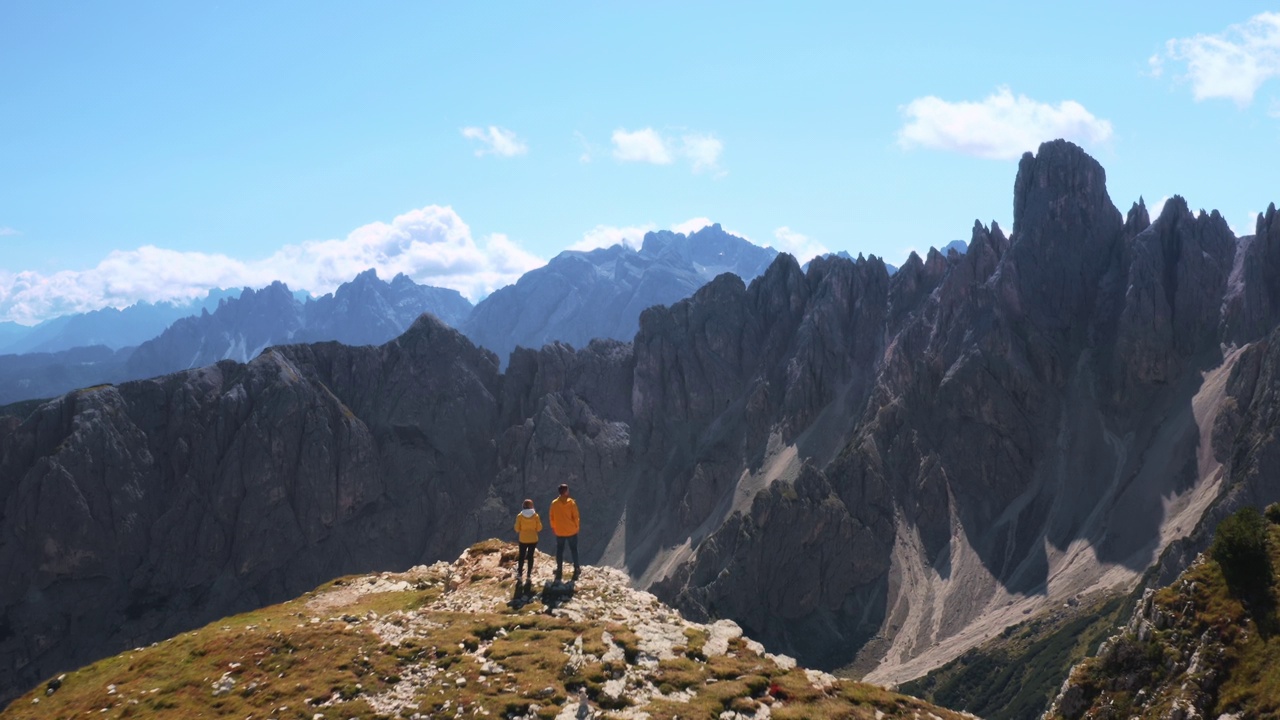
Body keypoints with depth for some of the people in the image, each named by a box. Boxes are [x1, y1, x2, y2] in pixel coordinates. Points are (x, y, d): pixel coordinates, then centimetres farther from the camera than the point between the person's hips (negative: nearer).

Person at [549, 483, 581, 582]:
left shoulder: (554, 503, -7)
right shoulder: (571, 503, -13)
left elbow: (552, 517, 1)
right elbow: (575, 517, -10)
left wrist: (553, 527, 15)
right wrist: (576, 527, 4)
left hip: (559, 532, 1)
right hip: (571, 531, -1)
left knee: (559, 551, 12)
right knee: (574, 550, 14)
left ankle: (559, 570, 12)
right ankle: (576, 568, 18)